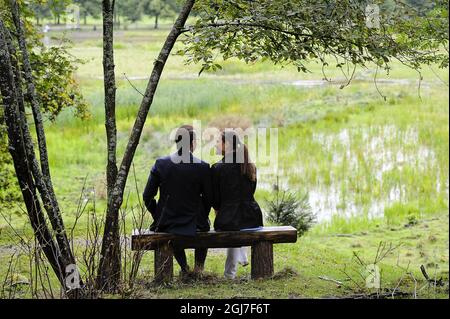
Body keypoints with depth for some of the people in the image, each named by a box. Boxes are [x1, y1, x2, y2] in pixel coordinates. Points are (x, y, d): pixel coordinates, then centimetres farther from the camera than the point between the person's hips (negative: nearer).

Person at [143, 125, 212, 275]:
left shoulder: (160, 164, -7)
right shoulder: (203, 167, -11)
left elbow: (147, 196, -3)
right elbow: (208, 199, -1)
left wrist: (158, 217, 12)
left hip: (166, 224, 1)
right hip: (194, 226, -1)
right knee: (204, 224, 37)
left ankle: (184, 267, 43)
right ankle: (199, 266, 41)